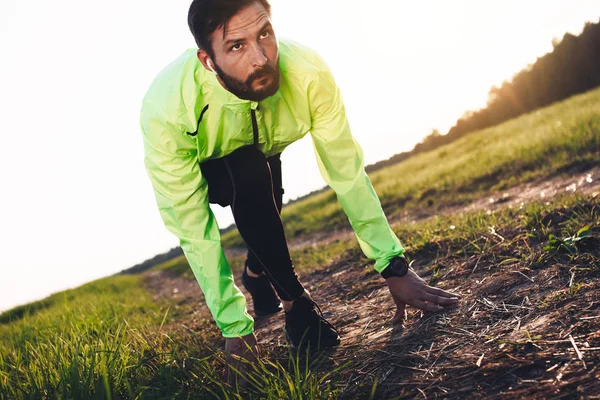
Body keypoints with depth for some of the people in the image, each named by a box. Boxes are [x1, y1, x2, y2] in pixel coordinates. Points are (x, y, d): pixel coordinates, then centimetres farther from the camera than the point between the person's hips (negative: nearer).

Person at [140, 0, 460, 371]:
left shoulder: (308, 72, -35)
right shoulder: (166, 110, -40)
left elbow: (347, 171, -26)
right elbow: (193, 230, -34)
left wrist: (395, 268, -26)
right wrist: (235, 327, -32)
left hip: (264, 150, 5)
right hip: (199, 170, -5)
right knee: (249, 173, -32)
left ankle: (256, 272, 25)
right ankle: (296, 303, -15)